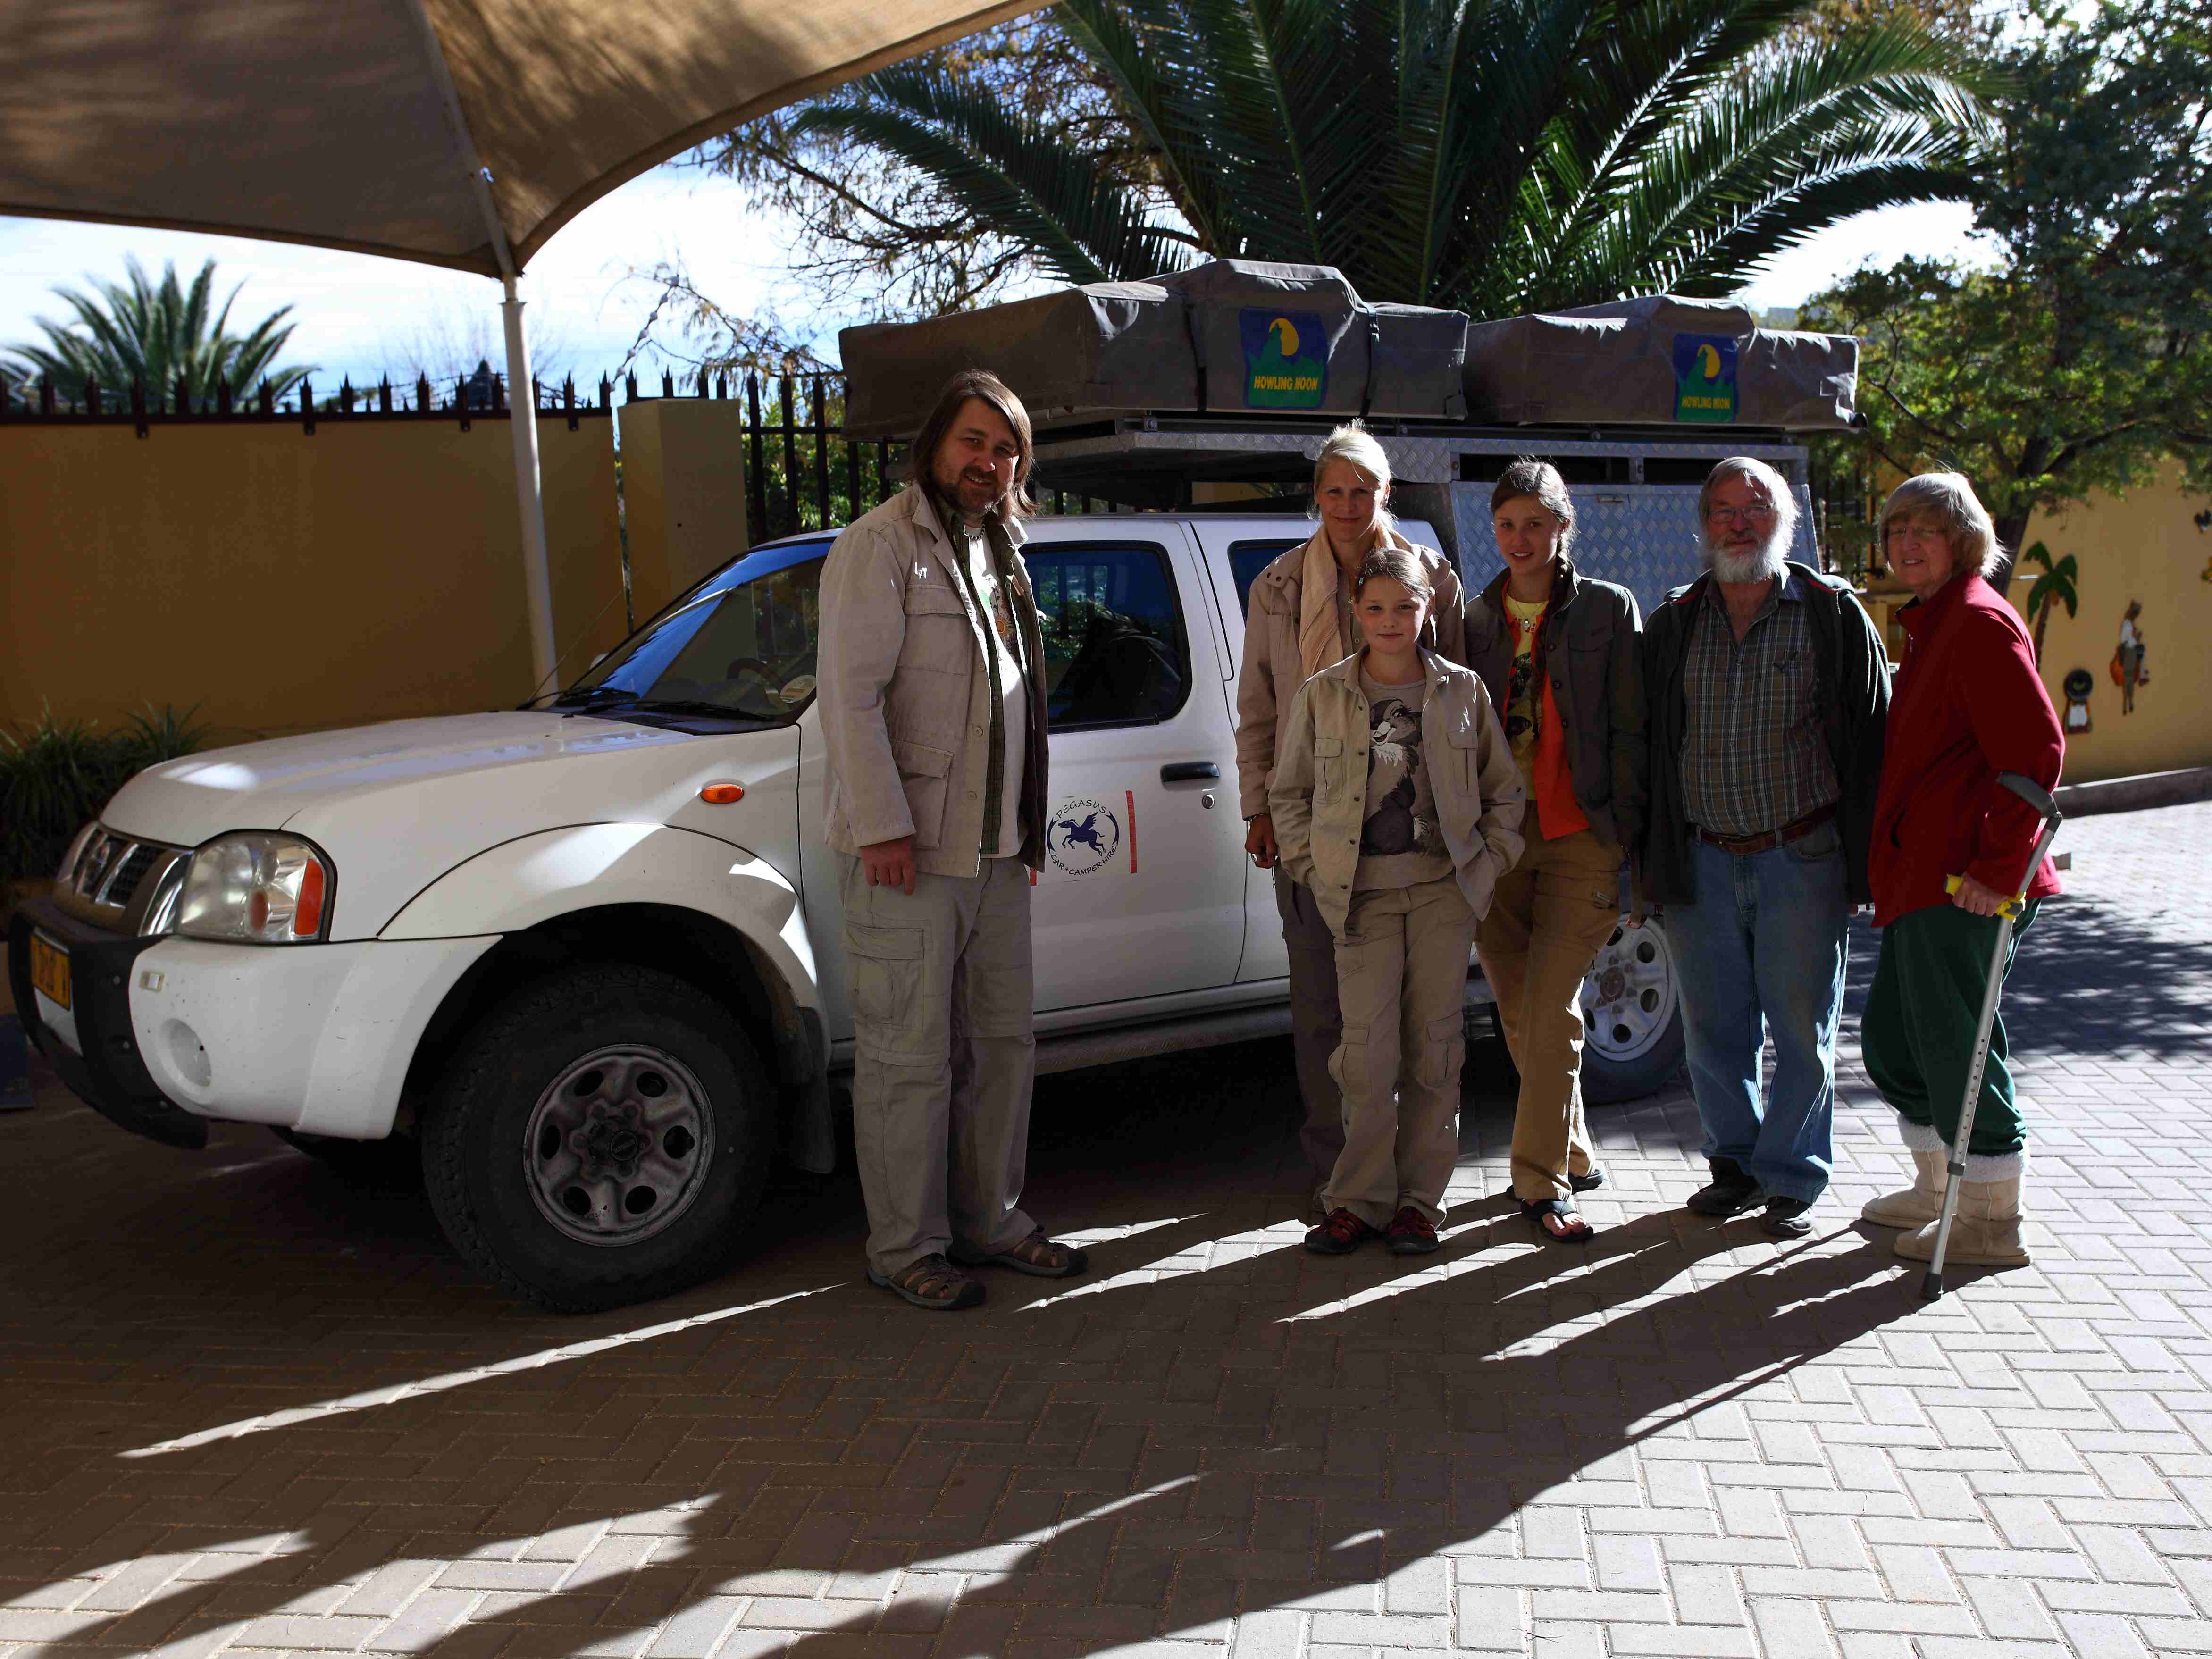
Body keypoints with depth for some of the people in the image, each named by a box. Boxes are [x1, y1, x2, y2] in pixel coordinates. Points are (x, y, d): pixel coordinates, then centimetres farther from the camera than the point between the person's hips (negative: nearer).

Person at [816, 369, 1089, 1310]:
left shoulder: (998, 550, 18)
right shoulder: (882, 545, -8)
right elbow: (850, 693, -16)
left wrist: (1024, 826, 19)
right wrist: (882, 826, -21)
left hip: (994, 849, 8)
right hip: (905, 851, -8)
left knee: (1000, 1045, 14)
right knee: (910, 1059, -1)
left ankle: (989, 1221, 28)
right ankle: (905, 1248, 12)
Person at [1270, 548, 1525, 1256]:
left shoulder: (1463, 691, 6)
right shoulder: (1322, 695, 3)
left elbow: (1504, 790, 13)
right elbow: (1288, 794, 10)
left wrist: (1489, 862, 3)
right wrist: (1316, 871, 1)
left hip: (1444, 889, 1)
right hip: (1364, 894, -1)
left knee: (1434, 1048, 4)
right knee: (1368, 1053, -6)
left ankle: (1419, 1199, 16)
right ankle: (1359, 1199, 8)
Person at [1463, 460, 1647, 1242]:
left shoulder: (1609, 610, 1)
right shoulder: (1476, 619, 11)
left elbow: (1629, 731, -1)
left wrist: (1628, 837, -6)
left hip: (1580, 834, -4)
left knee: (1551, 1009, -9)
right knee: (1520, 1012, 9)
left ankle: (1542, 1180, 0)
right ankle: (1573, 1155, 26)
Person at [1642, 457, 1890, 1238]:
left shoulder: (1834, 616, 0)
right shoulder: (1674, 623, 8)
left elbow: (1872, 742, 0)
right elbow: (1648, 744, 11)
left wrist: (1865, 858, -4)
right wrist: (1650, 862, 6)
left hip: (1803, 860, -3)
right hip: (1703, 863, 3)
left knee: (1802, 1028, 4)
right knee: (1714, 1027, 10)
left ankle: (1790, 1179, 19)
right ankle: (1736, 1161, 28)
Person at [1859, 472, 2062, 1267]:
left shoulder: (1979, 622, -13)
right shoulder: (1931, 624, 19)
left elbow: (2037, 752, -21)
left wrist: (1999, 867, -23)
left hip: (1962, 882, -10)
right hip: (1923, 876, 11)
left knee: (1955, 1044, -2)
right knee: (1891, 1037, 17)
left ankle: (1992, 1219, 11)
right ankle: (1939, 1190, 32)